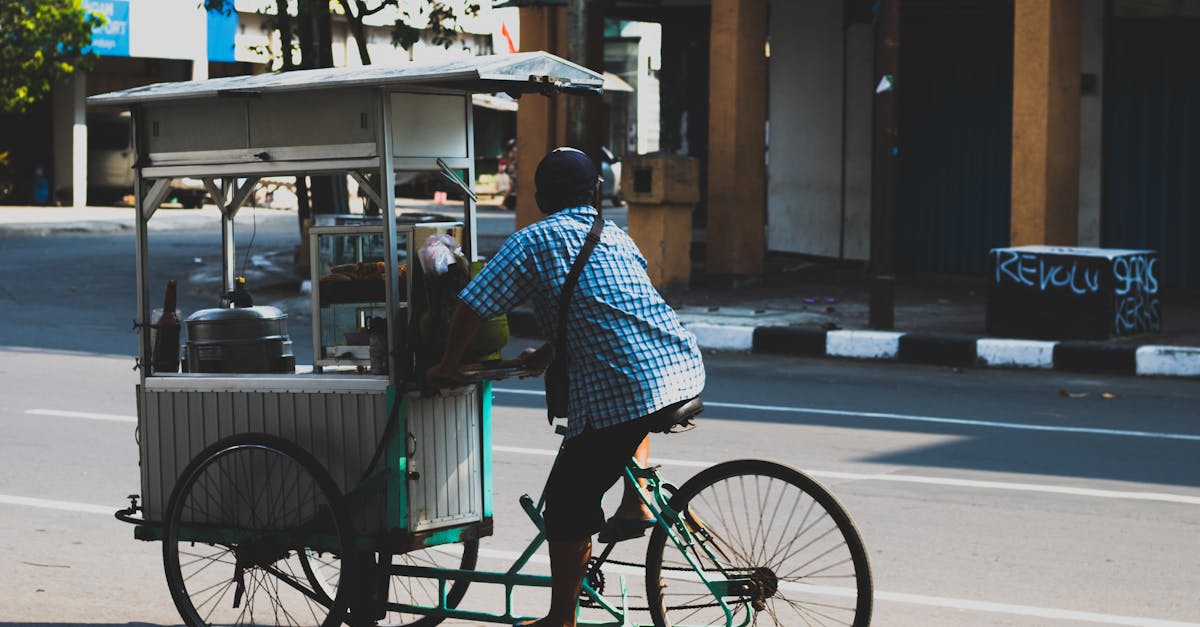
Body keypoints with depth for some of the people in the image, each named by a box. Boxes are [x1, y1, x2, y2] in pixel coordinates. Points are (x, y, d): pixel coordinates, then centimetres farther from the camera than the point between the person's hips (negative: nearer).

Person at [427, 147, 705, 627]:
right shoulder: (616, 236, 23)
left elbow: (471, 307, 1)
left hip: (618, 391, -6)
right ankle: (638, 500, 28)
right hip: (687, 371, 6)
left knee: (568, 502, 7)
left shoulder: (532, 241, 5)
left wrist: (448, 365, 17)